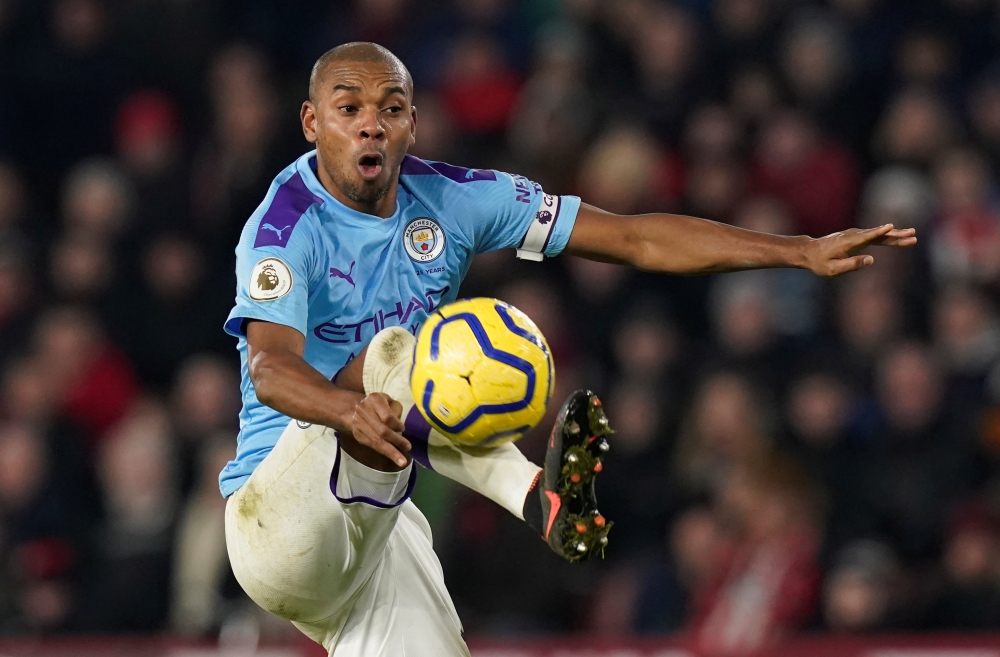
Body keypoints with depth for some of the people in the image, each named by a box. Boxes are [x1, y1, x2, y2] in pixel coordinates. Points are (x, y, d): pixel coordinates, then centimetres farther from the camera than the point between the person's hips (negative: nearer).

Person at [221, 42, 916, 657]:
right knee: (393, 353, -28)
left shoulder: (449, 201, 4)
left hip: (381, 528, 6)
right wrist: (350, 408, -54)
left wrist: (804, 251, -2)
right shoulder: (286, 226, -12)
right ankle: (534, 492, -49)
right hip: (274, 527, -6)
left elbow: (636, 239, 4)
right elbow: (271, 368, -31)